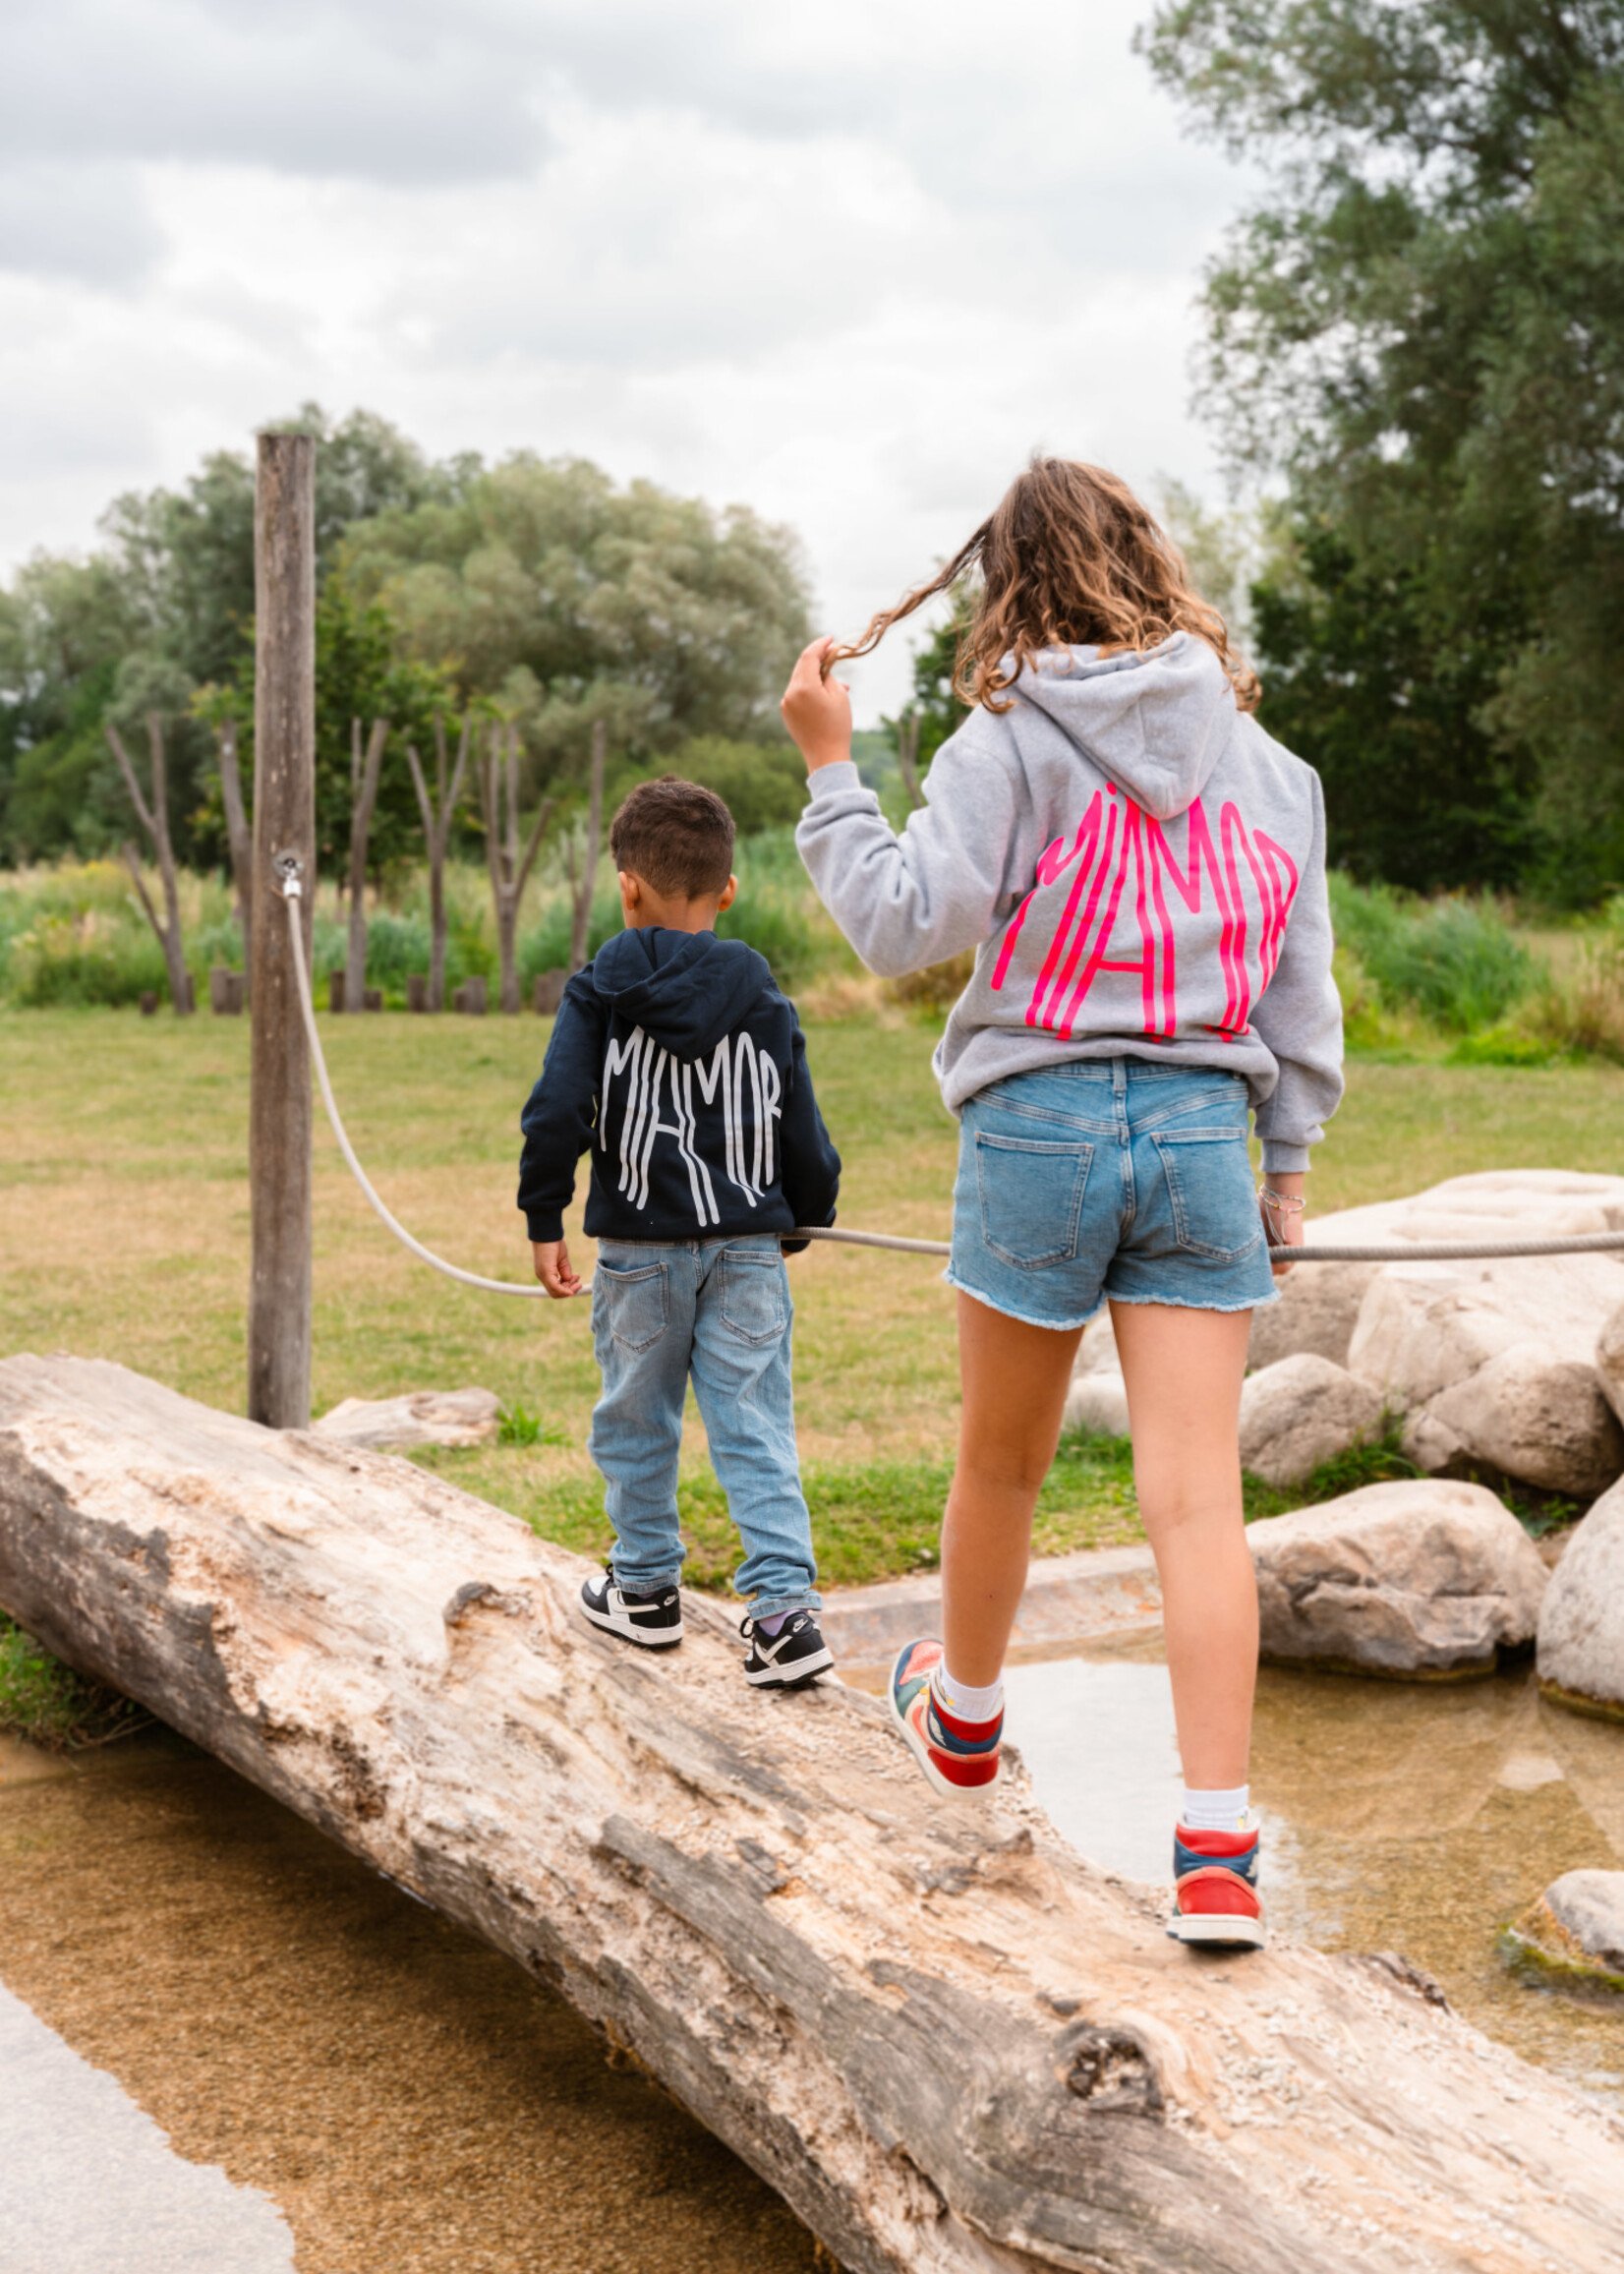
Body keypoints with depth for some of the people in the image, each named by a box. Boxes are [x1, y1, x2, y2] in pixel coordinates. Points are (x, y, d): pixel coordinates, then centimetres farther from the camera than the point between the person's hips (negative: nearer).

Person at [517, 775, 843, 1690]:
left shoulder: (599, 995, -5)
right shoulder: (766, 1004, 1)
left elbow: (557, 1114, -12)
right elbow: (803, 1134, 5)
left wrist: (545, 1221, -1)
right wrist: (802, 1222, 22)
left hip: (640, 1246, -1)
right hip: (748, 1246, 1)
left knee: (638, 1418, 15)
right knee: (756, 1423, 1)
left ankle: (646, 1587, 28)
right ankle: (788, 1608, -7)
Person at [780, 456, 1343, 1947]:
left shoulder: (1011, 741, -6)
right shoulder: (1263, 757, 8)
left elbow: (906, 924, -12)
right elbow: (1299, 977, 11)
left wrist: (829, 767, -5)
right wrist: (1290, 1159, 18)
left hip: (1042, 1123, -2)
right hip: (1203, 1128, 3)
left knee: (1001, 1464, 18)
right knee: (1198, 1497, -2)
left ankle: (965, 1713, 42)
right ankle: (1217, 1847, -7)